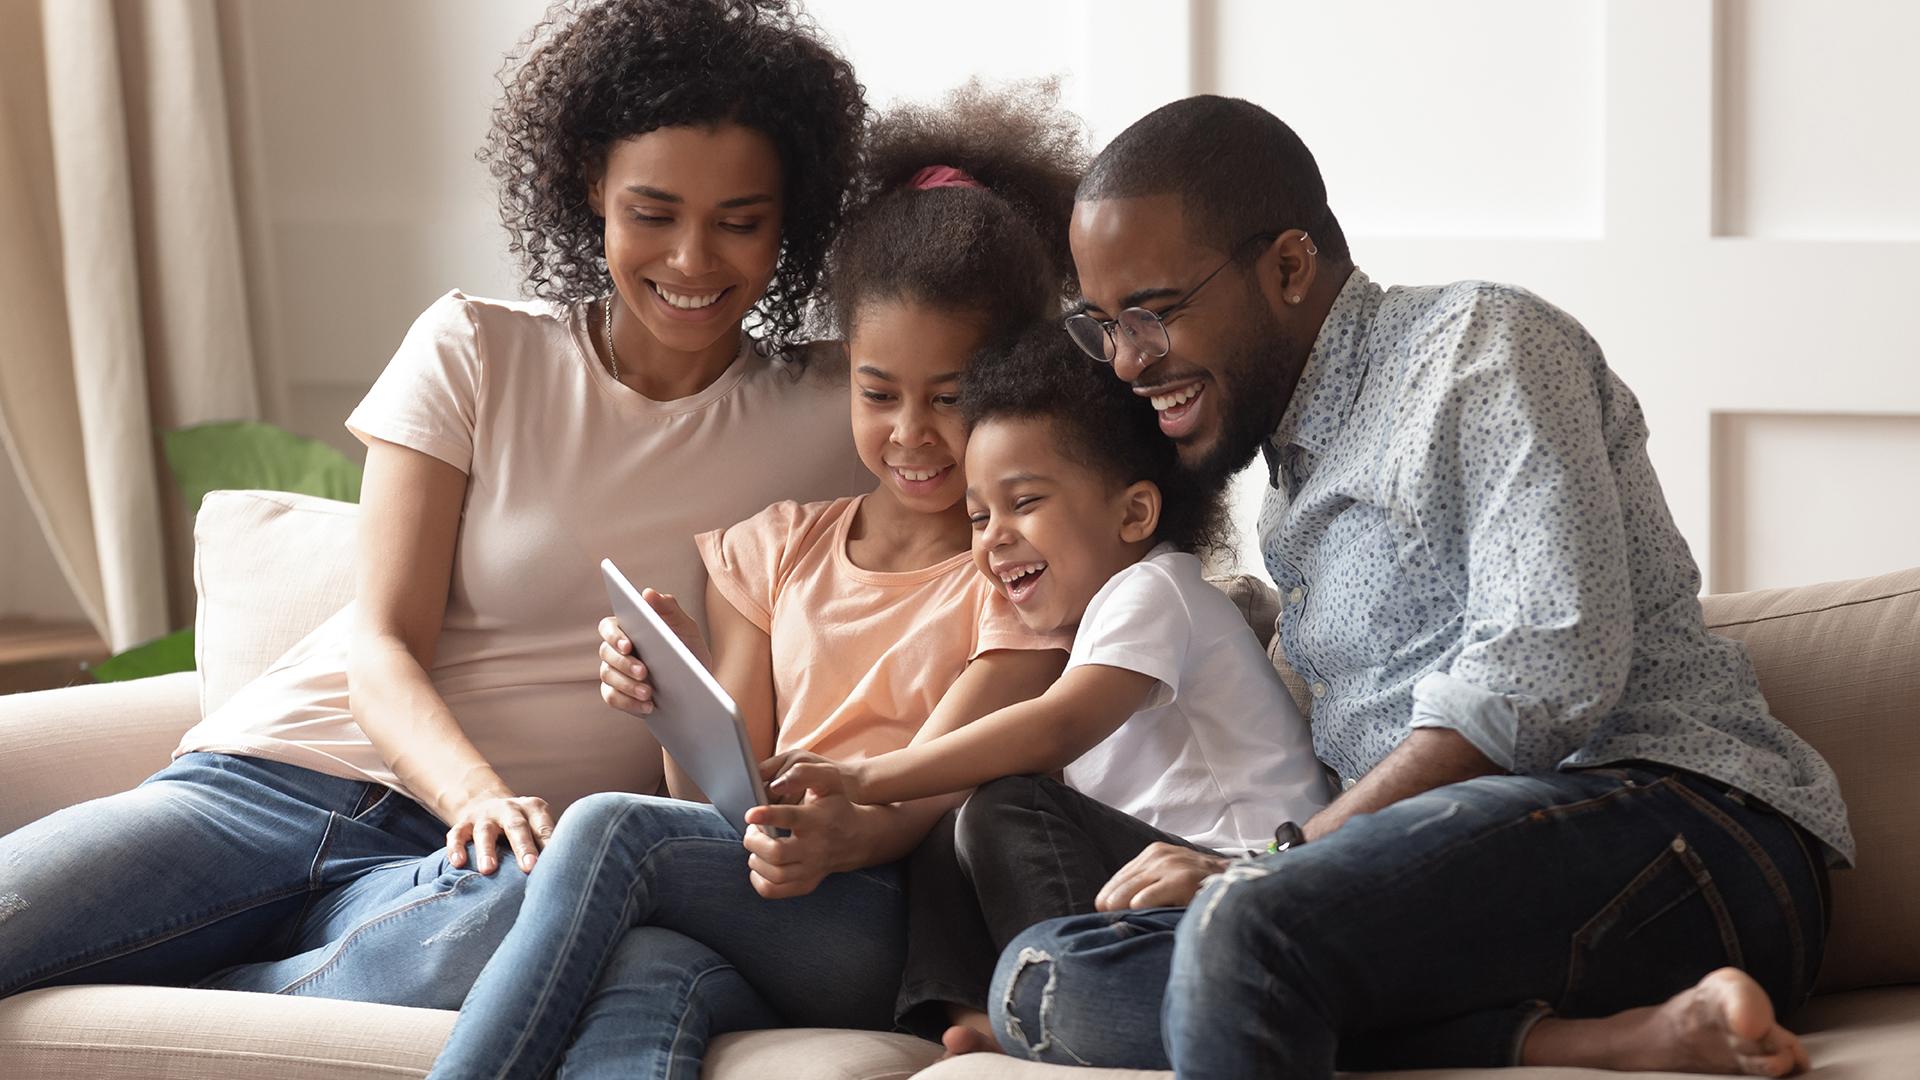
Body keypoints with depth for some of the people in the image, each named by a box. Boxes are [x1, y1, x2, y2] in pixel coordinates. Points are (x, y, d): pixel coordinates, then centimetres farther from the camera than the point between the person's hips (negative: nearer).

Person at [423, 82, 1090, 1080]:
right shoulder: (772, 550, 23)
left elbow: (931, 792, -6)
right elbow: (726, 797, 16)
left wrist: (837, 839, -29)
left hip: (896, 939, -3)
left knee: (609, 828, -28)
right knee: (649, 979, -36)